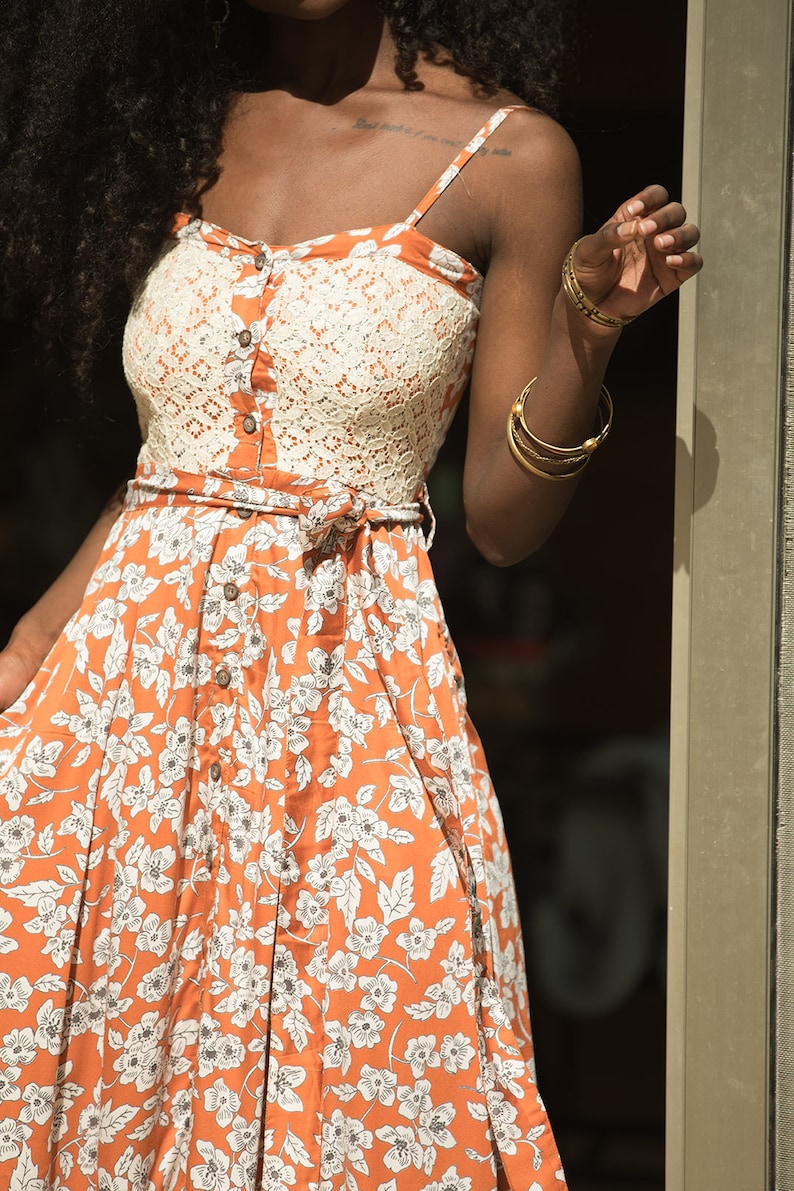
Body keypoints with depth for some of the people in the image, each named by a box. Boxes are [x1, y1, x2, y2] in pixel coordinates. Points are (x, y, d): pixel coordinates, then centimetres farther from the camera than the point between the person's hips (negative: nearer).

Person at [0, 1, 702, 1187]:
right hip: (128, 663, 4)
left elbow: (503, 521, -1)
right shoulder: (187, 124, 11)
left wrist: (588, 334, -15)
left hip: (348, 677, -3)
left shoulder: (508, 153, -1)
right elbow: (171, 457, 14)